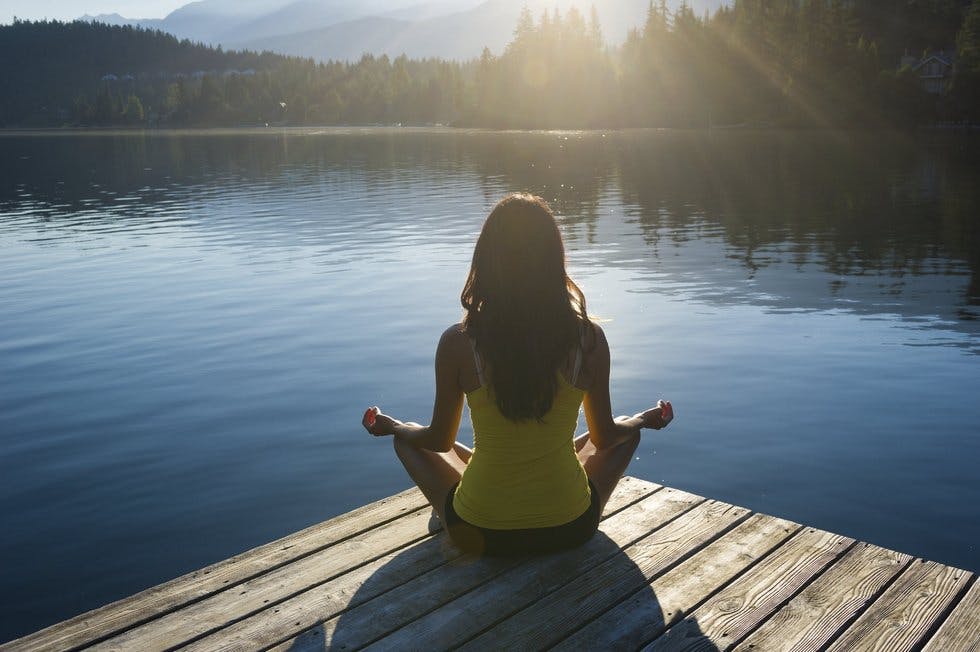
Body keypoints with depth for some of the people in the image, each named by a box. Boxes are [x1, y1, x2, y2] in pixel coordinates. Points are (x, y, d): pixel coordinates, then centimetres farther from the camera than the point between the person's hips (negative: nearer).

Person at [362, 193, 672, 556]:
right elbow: (605, 435, 2)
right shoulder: (588, 339, -13)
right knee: (629, 433, 28)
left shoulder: (458, 344, -15)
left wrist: (390, 426, 21)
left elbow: (439, 440, -1)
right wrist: (645, 418, 25)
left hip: (478, 535, -1)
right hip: (570, 529, 1)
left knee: (406, 440, 25)